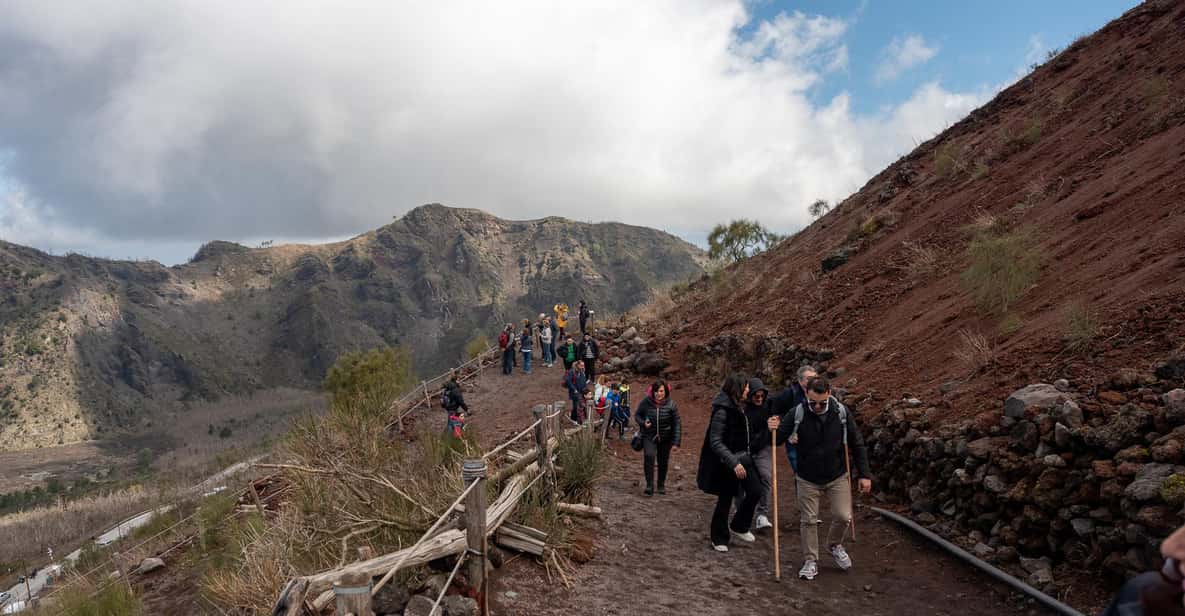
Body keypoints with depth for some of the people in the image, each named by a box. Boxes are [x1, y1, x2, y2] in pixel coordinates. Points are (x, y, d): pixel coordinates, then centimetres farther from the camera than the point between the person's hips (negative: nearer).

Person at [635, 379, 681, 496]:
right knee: (649, 456, -22)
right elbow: (637, 415, 3)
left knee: (663, 462, 12)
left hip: (665, 438, 1)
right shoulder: (646, 402, -13)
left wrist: (676, 442, -12)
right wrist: (643, 423, -20)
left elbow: (677, 424, -8)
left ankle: (661, 485, 33)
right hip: (649, 436, -1)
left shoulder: (671, 404, -13)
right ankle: (649, 485, -11)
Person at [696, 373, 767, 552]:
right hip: (727, 462, -8)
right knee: (725, 500, 4)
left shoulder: (739, 408, 6)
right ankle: (719, 539, 23)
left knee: (755, 491, 4)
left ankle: (738, 528, 24)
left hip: (743, 458, 8)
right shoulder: (722, 411, -21)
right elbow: (716, 443, -24)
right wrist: (734, 463, -29)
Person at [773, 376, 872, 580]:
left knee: (843, 517, -1)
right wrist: (775, 429, -31)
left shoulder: (841, 412, -13)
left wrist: (864, 474, -3)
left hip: (838, 477, 1)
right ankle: (810, 561, 21)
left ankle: (835, 545, 30)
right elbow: (777, 440, -8)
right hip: (807, 479, -1)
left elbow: (857, 445, -1)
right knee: (808, 520, 4)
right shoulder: (797, 414, -17)